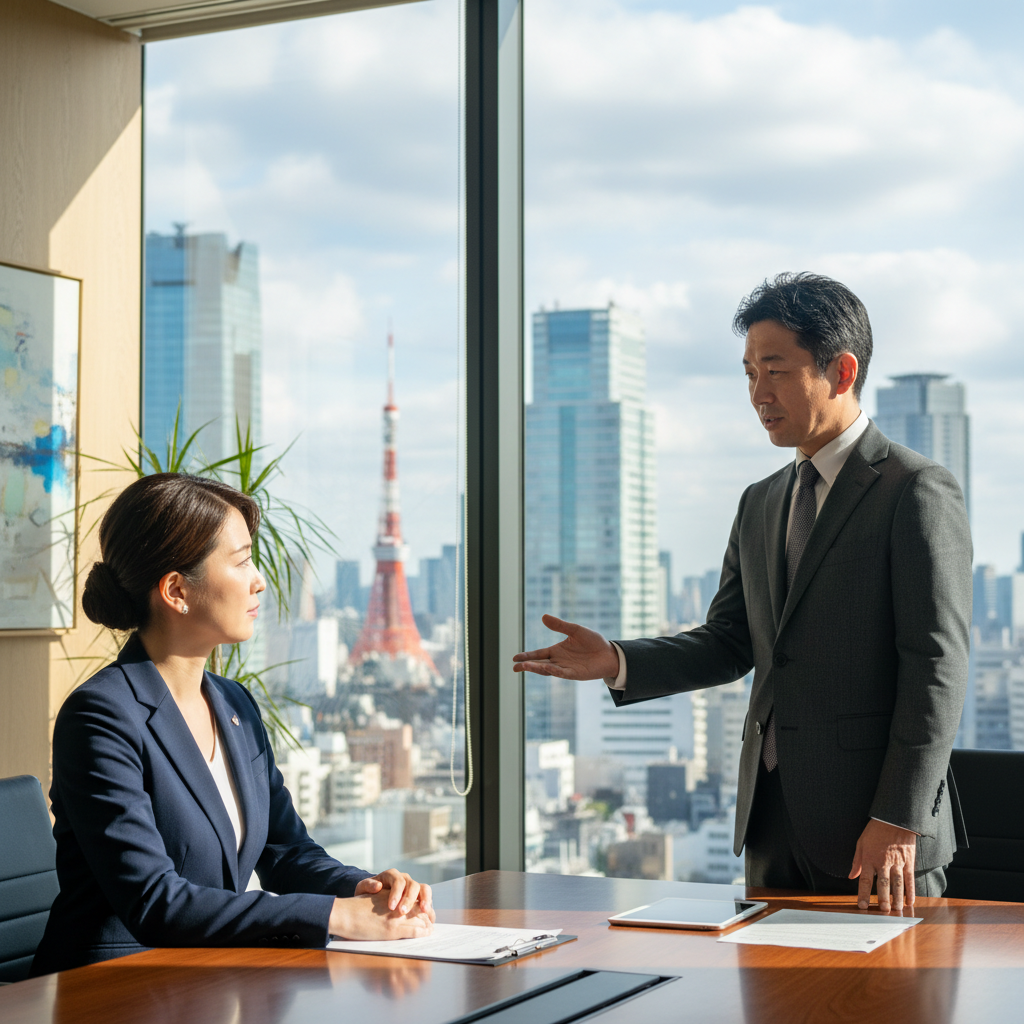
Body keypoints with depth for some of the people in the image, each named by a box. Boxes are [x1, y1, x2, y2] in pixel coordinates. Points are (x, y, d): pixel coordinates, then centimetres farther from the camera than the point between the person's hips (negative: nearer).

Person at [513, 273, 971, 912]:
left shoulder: (919, 492, -8)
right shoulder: (760, 504, 16)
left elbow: (937, 669, -13)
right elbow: (730, 643, 15)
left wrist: (898, 821, -18)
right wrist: (617, 662, -2)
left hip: (874, 819, -7)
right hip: (772, 818, 7)